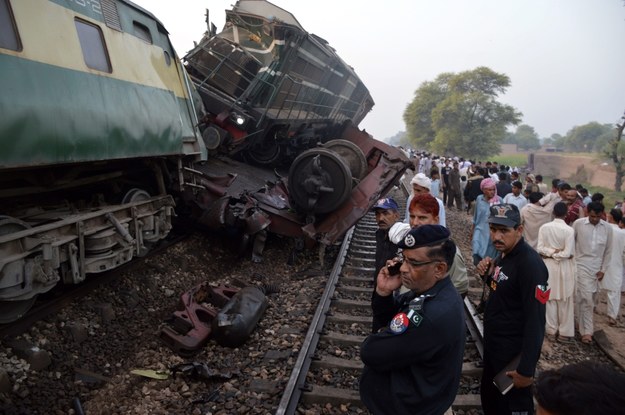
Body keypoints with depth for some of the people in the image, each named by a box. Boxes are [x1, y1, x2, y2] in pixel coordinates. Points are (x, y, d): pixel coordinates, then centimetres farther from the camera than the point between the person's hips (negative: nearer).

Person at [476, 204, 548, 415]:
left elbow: (535, 320, -26)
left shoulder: (530, 264, -25)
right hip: (492, 345, 8)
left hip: (513, 353, -8)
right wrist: (488, 274, -5)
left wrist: (526, 369, -25)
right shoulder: (503, 254, 2)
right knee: (488, 398, 24)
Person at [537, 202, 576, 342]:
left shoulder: (544, 227, -5)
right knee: (565, 301, 8)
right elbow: (568, 253, -17)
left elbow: (539, 248, -7)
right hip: (564, 267, -3)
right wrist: (558, 253, -2)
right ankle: (565, 333, 17)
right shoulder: (569, 230, -15)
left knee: (550, 299, 12)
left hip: (548, 265, 3)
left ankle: (551, 330, 20)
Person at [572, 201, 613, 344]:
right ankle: (586, 330, -1)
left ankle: (584, 323, 31)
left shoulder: (607, 227, -1)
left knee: (591, 299, 12)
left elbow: (608, 250, 4)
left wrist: (603, 269, 1)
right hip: (582, 265, -3)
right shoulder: (578, 224, -9)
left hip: (597, 267, 3)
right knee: (585, 298, -7)